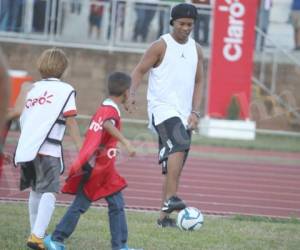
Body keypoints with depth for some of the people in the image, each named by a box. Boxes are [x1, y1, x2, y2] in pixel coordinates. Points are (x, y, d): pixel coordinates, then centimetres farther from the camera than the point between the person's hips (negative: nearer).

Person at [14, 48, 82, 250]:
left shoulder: (33, 89, 21)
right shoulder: (64, 90, 4)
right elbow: (71, 122, -4)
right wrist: (82, 149, -5)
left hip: (26, 148, 6)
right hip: (47, 150, -6)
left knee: (36, 191, 21)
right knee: (49, 192, -10)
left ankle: (36, 233, 28)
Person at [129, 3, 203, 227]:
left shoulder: (196, 50, 13)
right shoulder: (161, 46, -3)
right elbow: (139, 71, -3)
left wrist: (195, 112, 7)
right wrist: (132, 94, -21)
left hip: (184, 114, 6)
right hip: (163, 108, -6)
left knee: (173, 166, 6)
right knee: (179, 145, -31)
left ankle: (165, 215, 12)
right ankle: (171, 199, -36)